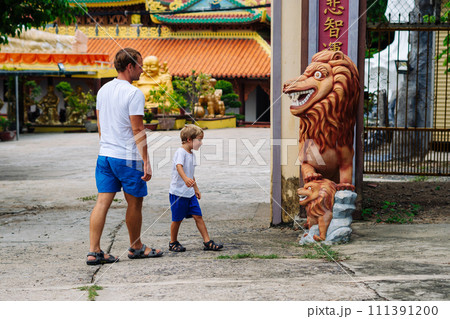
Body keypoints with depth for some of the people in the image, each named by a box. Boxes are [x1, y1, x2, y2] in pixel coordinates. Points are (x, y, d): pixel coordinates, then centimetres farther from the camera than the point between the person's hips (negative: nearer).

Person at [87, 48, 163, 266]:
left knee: (102, 202, 4)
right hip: (128, 157, -7)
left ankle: (94, 251, -1)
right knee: (134, 203, 9)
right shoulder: (134, 93, -14)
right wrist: (146, 162, -13)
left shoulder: (103, 90, 10)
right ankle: (136, 248, 24)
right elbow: (138, 130, -16)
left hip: (105, 155, 7)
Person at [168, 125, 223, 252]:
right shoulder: (180, 152, -14)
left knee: (198, 216, 2)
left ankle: (207, 242, 3)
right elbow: (179, 167, -34)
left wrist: (196, 188, 29)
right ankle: (173, 243, 20)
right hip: (178, 192, -8)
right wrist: (185, 179, -51)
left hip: (190, 193, 8)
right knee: (177, 219, 3)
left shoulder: (191, 154, 13)